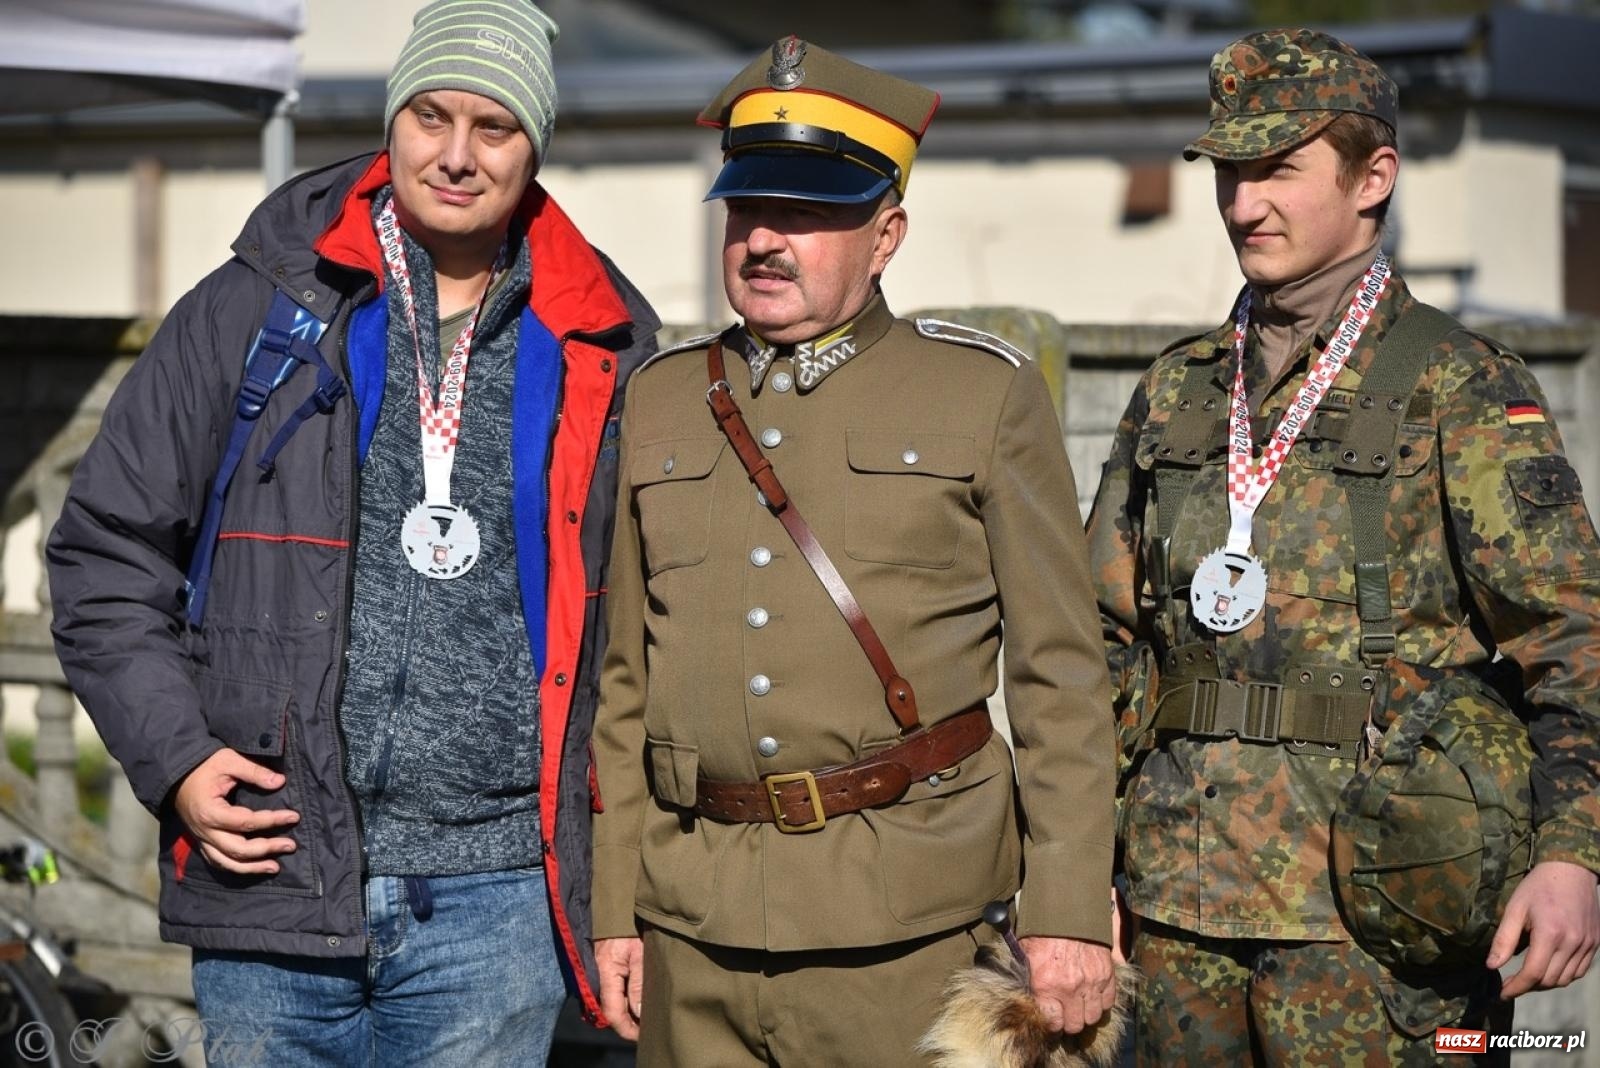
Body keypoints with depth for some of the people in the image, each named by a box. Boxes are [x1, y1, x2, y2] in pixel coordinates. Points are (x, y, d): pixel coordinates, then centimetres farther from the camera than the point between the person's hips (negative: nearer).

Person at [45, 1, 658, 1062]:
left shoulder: (601, 353, 7)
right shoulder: (257, 308, 4)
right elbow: (108, 547, 7)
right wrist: (173, 758, -5)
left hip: (495, 894, 1)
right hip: (268, 869, 0)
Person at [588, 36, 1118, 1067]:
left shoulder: (989, 395, 1)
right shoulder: (661, 402, 11)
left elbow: (1060, 675, -1)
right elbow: (628, 681, 13)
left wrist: (1070, 911, -6)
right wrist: (616, 905, 10)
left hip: (897, 931, -3)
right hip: (694, 924, 3)